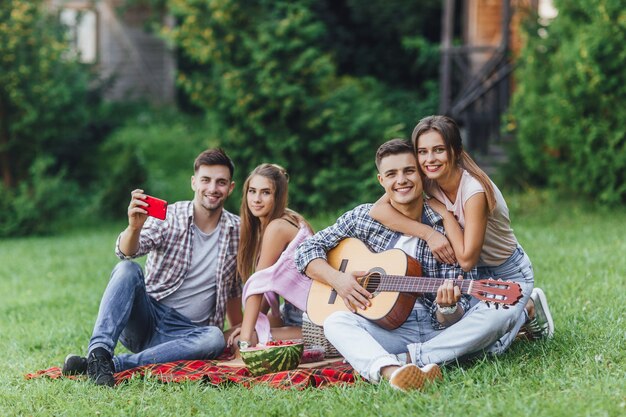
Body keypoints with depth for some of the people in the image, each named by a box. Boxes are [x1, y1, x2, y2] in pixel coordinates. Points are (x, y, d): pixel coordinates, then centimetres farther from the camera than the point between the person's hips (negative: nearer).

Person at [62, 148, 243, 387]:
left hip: (184, 333, 1)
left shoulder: (238, 231, 5)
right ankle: (99, 352, -42)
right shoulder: (167, 216, -4)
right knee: (127, 270, -28)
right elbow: (127, 251, -23)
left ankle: (115, 364, -37)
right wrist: (134, 227, -44)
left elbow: (234, 291, 17)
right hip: (145, 320, -1)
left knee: (215, 339, -33)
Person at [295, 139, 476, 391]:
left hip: (436, 331, -1)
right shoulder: (364, 217, 4)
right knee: (336, 321, -29)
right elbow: (308, 250, 7)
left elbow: (451, 320, -6)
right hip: (386, 330, 1)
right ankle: (390, 371, -56)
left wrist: (447, 307, -30)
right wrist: (337, 279, -10)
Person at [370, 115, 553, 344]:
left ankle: (529, 309, 10)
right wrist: (428, 233, -37)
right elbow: (378, 209, -28)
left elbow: (466, 259, -31)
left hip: (509, 273, -6)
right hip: (474, 273, 6)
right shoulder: (425, 180, -14)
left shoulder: (475, 191, -31)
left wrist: (443, 212, -27)